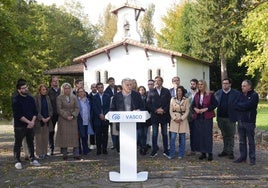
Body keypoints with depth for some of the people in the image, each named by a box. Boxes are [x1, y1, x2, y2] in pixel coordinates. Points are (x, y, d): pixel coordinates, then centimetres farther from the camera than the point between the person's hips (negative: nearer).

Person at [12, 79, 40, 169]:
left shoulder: (31, 98, 8)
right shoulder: (16, 100, -10)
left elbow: (35, 112, 9)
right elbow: (18, 115, -15)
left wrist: (32, 122, -7)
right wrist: (28, 122, -14)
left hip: (30, 125, 5)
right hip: (19, 126, -5)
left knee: (31, 143, 12)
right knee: (18, 144, 2)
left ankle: (32, 159, 23)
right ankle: (17, 161, 10)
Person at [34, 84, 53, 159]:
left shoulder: (47, 98, 10)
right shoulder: (36, 98, -7)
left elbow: (50, 109, 11)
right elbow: (35, 110, -10)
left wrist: (49, 117, -4)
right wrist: (41, 118, -14)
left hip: (47, 121, 5)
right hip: (39, 121, -5)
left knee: (45, 138, 8)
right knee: (39, 138, -1)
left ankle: (45, 152, 16)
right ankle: (39, 153, 6)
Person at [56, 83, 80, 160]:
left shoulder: (74, 97, 10)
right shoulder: (59, 98, 2)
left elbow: (77, 108, 5)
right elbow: (59, 109, -4)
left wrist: (73, 115, -10)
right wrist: (66, 116, -12)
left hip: (73, 119, 2)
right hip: (63, 120, -2)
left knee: (74, 136, -1)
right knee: (64, 136, -3)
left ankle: (76, 154, 1)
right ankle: (64, 154, 5)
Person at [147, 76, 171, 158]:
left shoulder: (166, 91, 6)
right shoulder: (151, 92, 5)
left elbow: (169, 102, 0)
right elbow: (148, 103, -1)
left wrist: (164, 110, -13)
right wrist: (156, 110, -12)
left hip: (164, 115, 0)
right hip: (155, 116, 0)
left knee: (165, 134, 7)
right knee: (154, 134, 4)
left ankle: (166, 151, 14)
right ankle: (154, 151, 11)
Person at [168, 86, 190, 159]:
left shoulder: (186, 100, 1)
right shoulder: (173, 99, 6)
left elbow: (187, 111, -1)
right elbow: (171, 110, 4)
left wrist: (181, 118, -12)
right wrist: (174, 118, -9)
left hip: (183, 120, -1)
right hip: (174, 120, 1)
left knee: (182, 138, 3)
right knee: (172, 137, -5)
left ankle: (180, 154, 13)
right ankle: (171, 154, 4)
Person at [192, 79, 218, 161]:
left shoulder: (210, 94, -4)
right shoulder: (196, 95, 11)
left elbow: (215, 104, -7)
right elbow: (193, 105, 17)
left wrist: (206, 109, -15)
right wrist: (195, 108, -5)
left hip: (207, 117, -5)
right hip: (198, 117, 5)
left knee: (208, 134, -6)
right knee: (199, 134, 4)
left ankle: (210, 153, 3)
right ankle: (203, 153, 14)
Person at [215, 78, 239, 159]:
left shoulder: (236, 93, -6)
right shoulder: (218, 93, 6)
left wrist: (236, 116, -14)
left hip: (230, 118, -4)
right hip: (221, 117, 4)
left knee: (231, 136, 4)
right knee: (224, 135, 15)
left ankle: (230, 152, 10)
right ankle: (225, 150, 23)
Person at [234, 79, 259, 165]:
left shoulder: (254, 95, -7)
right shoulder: (241, 95, 12)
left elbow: (247, 105, -19)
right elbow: (236, 105, 3)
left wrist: (238, 105, -7)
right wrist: (243, 106, -13)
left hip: (249, 122, -6)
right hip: (240, 121, 6)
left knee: (251, 141, 2)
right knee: (242, 141, 12)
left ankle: (252, 158, 10)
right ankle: (243, 157, 21)